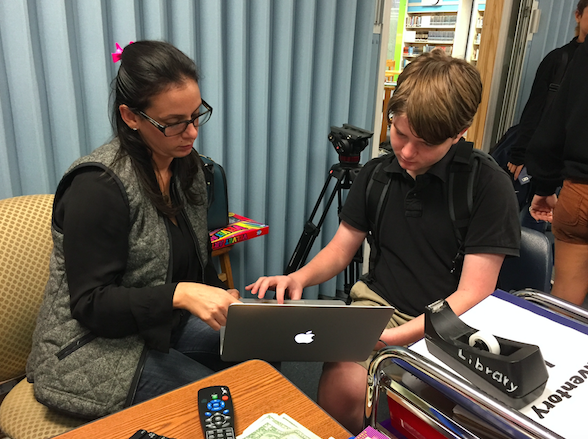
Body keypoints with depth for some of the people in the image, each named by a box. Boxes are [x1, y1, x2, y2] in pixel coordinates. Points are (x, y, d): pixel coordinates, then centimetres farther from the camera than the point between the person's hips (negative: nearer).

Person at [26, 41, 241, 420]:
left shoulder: (188, 165, 1)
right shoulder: (97, 186, -23)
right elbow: (90, 303, -21)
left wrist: (222, 299, -9)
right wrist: (179, 295, -34)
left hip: (164, 327, 7)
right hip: (94, 347, -7)